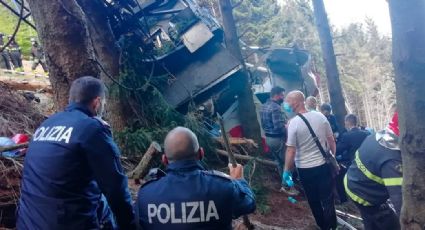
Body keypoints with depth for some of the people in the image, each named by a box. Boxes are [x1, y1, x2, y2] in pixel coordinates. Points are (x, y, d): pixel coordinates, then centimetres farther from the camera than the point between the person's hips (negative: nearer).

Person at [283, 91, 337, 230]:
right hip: (324, 165, 3)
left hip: (305, 169, -3)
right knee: (328, 200, 13)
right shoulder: (320, 116, -5)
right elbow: (331, 141, 3)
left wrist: (287, 171, -6)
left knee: (314, 201, 17)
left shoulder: (293, 123, -17)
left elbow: (291, 151, -17)